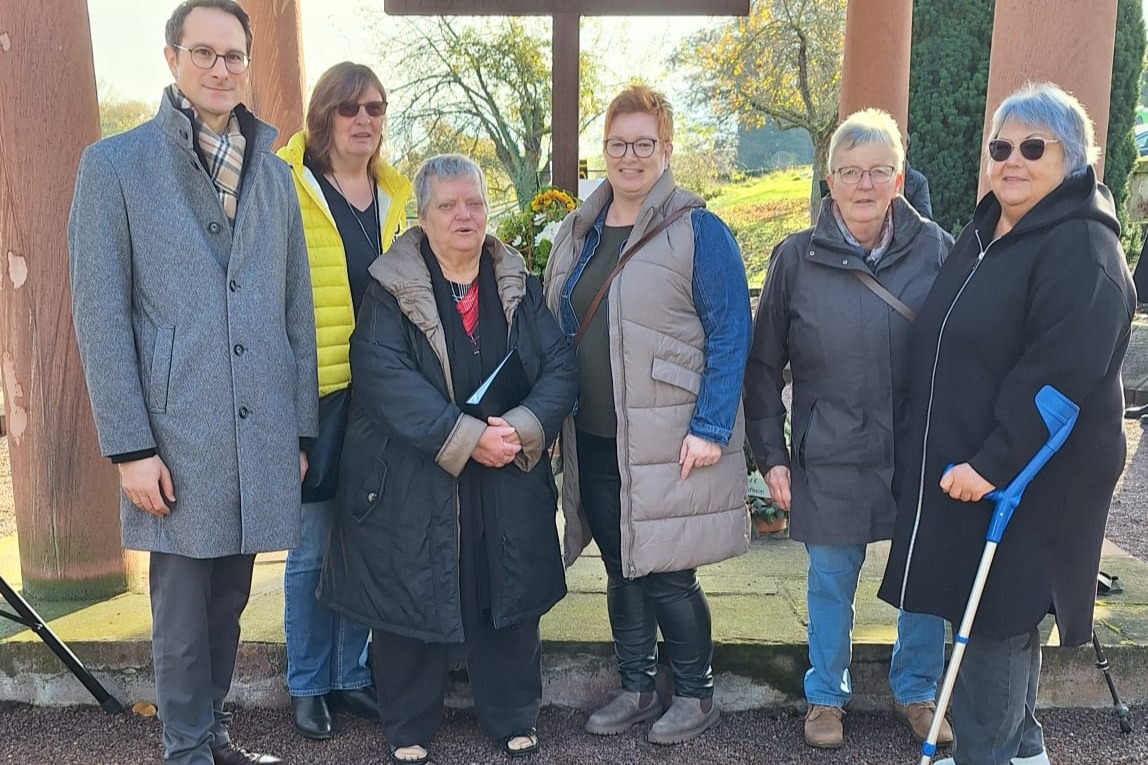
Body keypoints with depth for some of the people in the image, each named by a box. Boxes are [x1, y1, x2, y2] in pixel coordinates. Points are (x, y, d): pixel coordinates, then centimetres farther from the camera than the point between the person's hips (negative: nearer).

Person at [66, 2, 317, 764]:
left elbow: (297, 309, 11)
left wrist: (300, 428, 8)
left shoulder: (275, 172, 11)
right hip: (178, 437, -4)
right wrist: (131, 446, -10)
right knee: (183, 608, 7)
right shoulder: (115, 164, -1)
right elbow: (100, 315, -5)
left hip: (261, 435, 4)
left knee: (229, 600, 16)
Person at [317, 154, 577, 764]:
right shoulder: (391, 290, -4)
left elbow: (559, 368, 1)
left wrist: (521, 429, -17)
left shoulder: (519, 287, 7)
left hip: (508, 485, 3)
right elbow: (385, 377, -18)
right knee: (410, 602, 7)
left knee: (508, 602, 12)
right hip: (411, 485, -3)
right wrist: (467, 438, -24)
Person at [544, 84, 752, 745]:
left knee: (665, 573, 1)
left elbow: (730, 335, -11)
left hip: (667, 442, -6)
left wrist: (711, 427, -16)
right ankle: (637, 689, 32)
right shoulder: (579, 232, 11)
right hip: (594, 440, 6)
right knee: (621, 568, 15)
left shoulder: (699, 231, -8)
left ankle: (696, 694, 24)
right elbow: (556, 328, 17)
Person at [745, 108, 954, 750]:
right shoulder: (797, 257, -4)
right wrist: (771, 454, -1)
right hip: (830, 459, -1)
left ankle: (917, 690, 38)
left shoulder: (936, 249, -3)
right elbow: (764, 365, 2)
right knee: (832, 582, 13)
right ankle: (826, 695, 35)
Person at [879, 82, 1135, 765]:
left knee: (998, 622, 1)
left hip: (1029, 479, -9)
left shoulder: (1083, 249, -16)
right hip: (960, 465, 9)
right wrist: (950, 455, 17)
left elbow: (1058, 375, -25)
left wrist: (993, 463, -24)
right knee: (1000, 616, 19)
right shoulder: (984, 232, 12)